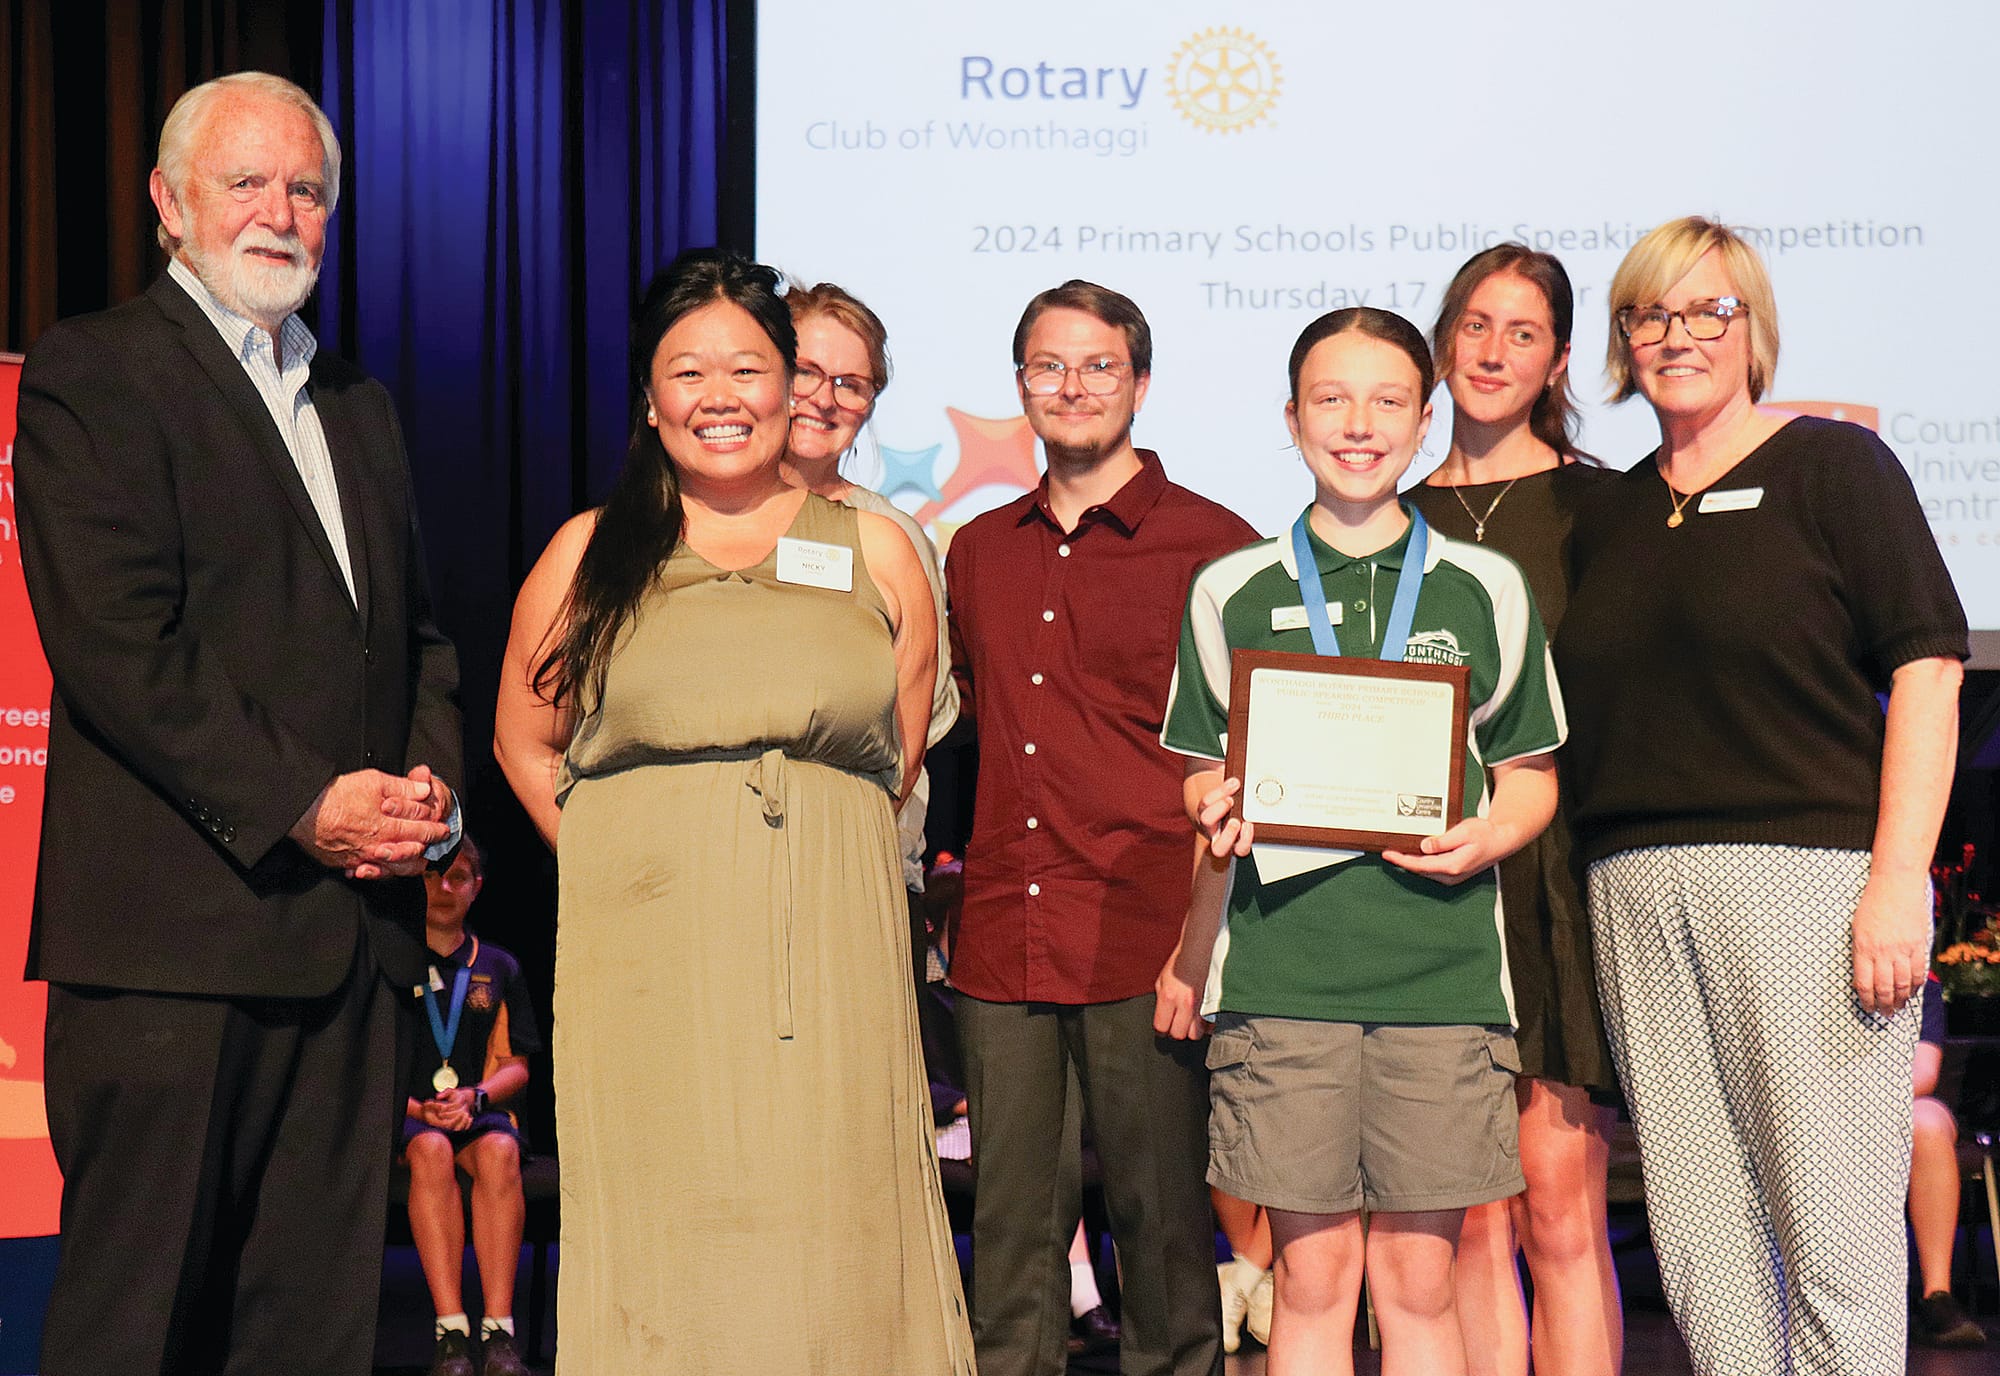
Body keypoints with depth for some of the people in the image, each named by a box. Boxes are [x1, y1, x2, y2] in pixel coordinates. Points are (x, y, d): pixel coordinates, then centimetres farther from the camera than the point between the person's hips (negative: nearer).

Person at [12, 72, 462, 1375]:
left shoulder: (356, 398, 20)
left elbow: (416, 626, 23)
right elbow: (117, 644, -13)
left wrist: (429, 778, 3)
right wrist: (299, 806, -15)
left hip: (351, 924, 7)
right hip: (175, 927, -7)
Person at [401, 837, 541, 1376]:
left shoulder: (498, 967, 17)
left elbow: (515, 1066, 15)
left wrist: (473, 1097, -7)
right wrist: (416, 1108, -12)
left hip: (479, 1111, 2)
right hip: (402, 1113, -2)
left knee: (498, 1151, -34)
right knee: (432, 1150, -36)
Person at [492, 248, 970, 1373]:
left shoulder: (876, 554, 10)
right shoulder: (589, 558, 8)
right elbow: (525, 744, 15)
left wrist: (810, 849, 10)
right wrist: (622, 862, 6)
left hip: (834, 972, 1)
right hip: (644, 974, 0)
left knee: (831, 1254, 0)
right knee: (663, 1256, -1)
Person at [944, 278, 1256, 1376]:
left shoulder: (1210, 546, -2)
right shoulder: (977, 553, 15)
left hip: (1145, 940, -4)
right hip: (1001, 942, 5)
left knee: (1161, 1220, 3)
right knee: (1010, 1220, 9)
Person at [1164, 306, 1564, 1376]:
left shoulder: (1486, 589, 9)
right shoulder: (1233, 592, 9)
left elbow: (1530, 777, 13)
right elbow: (1201, 773, 15)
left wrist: (1485, 838, -8)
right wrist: (1220, 815, -7)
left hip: (1440, 972, 0)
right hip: (1283, 972, 0)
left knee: (1418, 1276, 3)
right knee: (1311, 1270, 3)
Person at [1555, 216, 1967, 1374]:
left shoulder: (1832, 465, 4)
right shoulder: (1611, 517, 19)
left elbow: (1927, 668, -4)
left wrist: (1898, 877, -13)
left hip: (1808, 871, -5)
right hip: (1638, 888, 5)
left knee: (1831, 1227, -6)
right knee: (1698, 1236, 5)